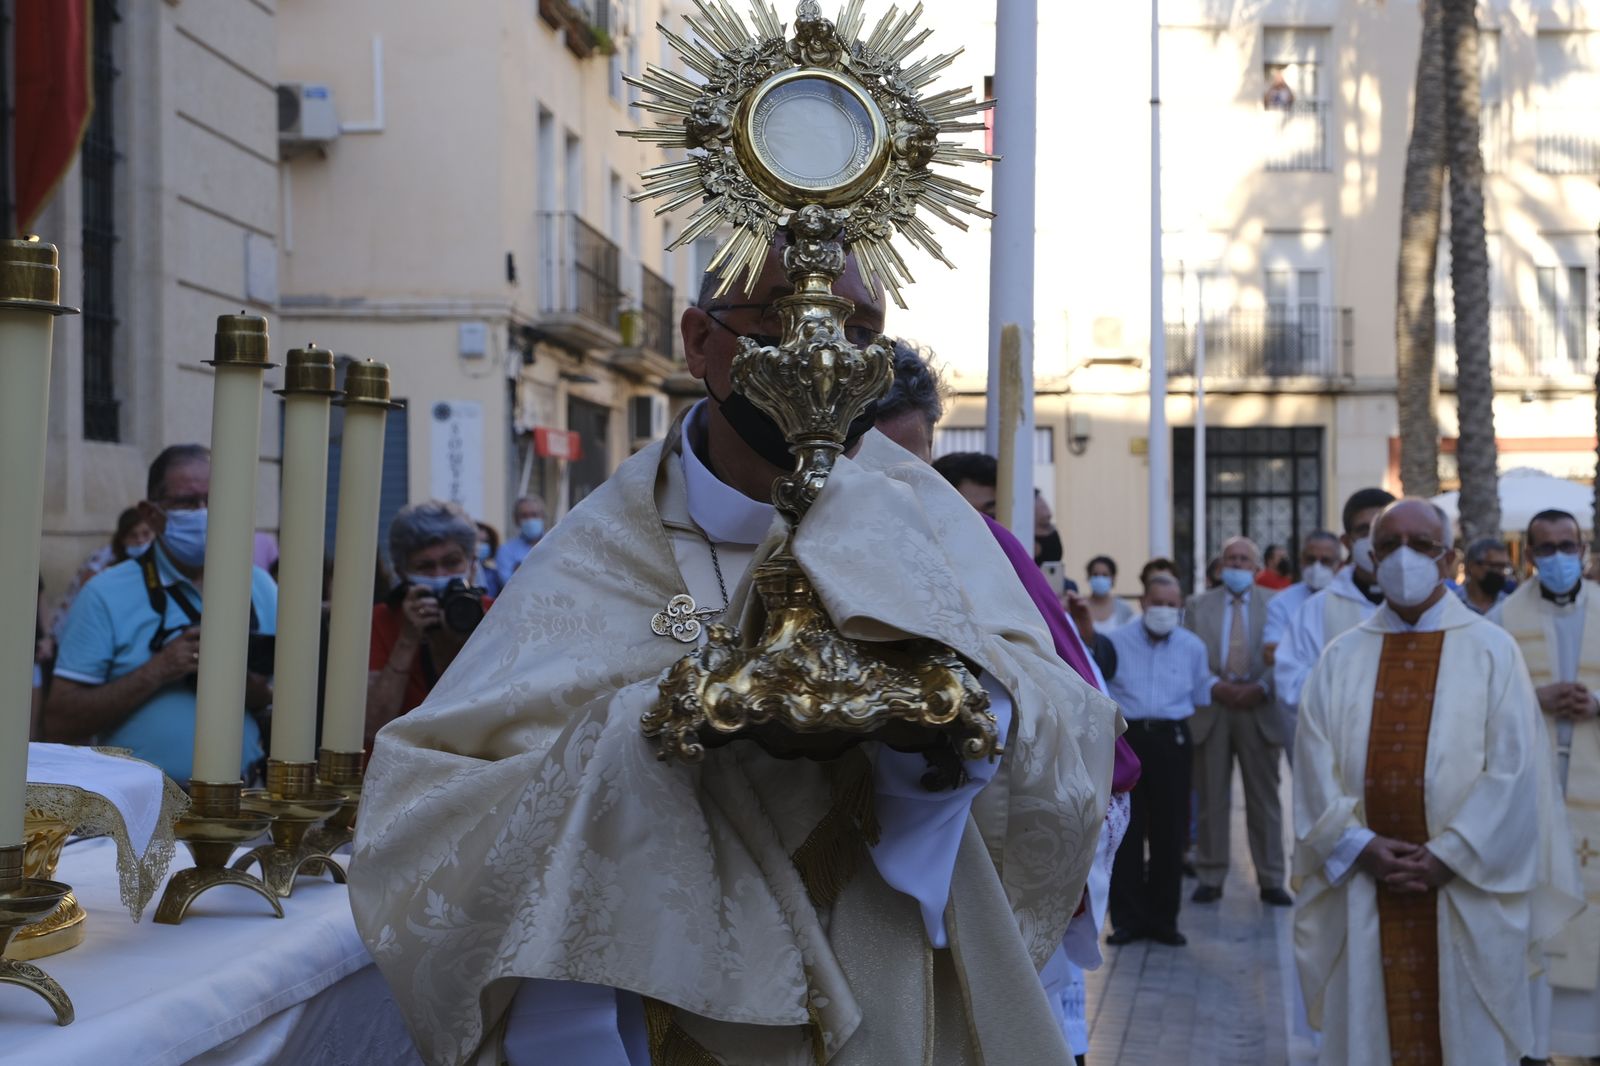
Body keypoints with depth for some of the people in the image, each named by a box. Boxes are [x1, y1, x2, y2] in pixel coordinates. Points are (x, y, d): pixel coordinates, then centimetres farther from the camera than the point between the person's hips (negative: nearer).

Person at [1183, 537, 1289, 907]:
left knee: (1264, 800, 3)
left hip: (1259, 711, -1)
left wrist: (1260, 689, -13)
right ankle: (1210, 878, 12)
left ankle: (1271, 880, 9)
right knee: (1211, 800, 5)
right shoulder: (1199, 605, 10)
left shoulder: (1275, 603, 6)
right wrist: (1217, 689, -10)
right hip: (1210, 710, 1)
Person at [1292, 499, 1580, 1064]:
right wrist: (1362, 848, -11)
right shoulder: (1341, 660, 8)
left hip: (1466, 897, -2)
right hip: (1365, 899, 2)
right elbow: (1316, 769, 2)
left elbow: (1512, 771, -6)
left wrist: (1447, 858, -13)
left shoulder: (1491, 652, 1)